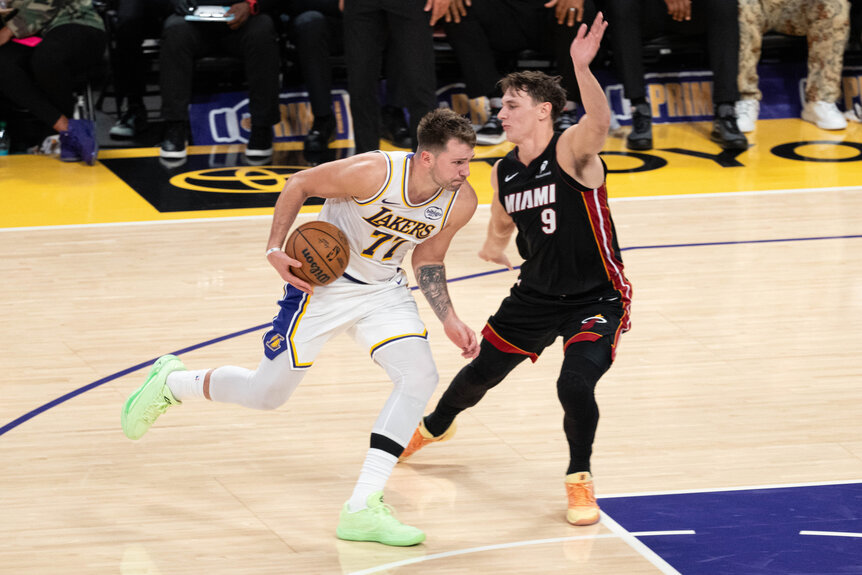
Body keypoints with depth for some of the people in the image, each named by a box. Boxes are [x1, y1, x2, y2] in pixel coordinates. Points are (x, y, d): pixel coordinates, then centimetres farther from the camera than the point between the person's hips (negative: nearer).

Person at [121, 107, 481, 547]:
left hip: (383, 289, 5)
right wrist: (275, 250, -20)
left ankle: (362, 510, -15)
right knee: (268, 393, 3)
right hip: (323, 281, -5)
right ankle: (170, 383, 33)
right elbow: (299, 184, -13)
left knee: (419, 376, -18)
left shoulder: (461, 202, -14)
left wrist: (449, 321, -1)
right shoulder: (373, 173, -30)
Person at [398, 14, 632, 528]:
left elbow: (600, 123, -46)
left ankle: (580, 477, 2)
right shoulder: (504, 173, 0)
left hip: (597, 298, -7)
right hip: (537, 294, 7)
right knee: (482, 371, 19)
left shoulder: (571, 152, -21)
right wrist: (494, 246, 3)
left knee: (576, 385, -26)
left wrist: (583, 67, -61)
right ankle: (435, 427, 52)